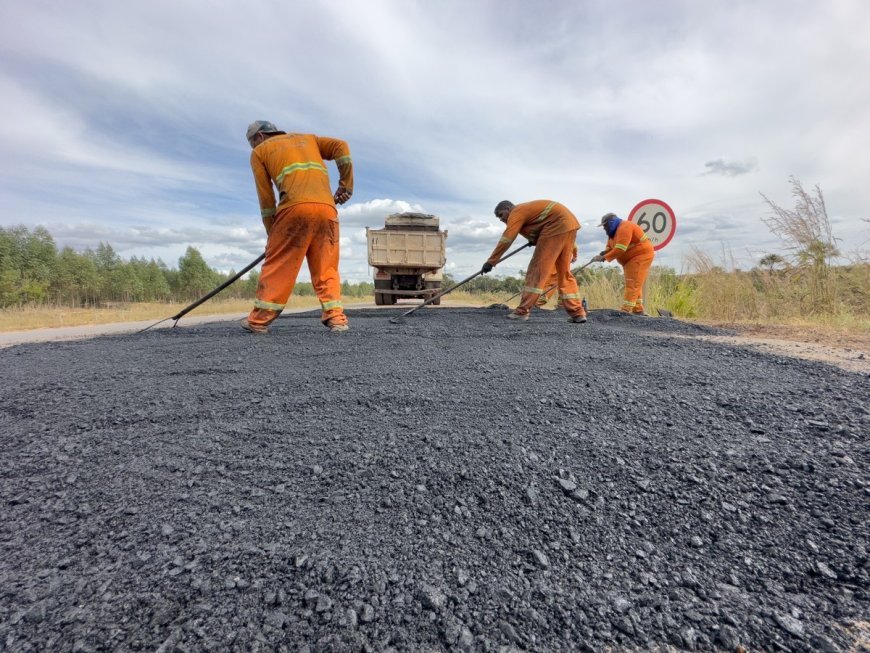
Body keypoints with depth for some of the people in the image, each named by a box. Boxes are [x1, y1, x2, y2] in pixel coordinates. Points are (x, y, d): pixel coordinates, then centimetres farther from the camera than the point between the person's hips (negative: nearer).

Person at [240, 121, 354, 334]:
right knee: (326, 267, 5)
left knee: (277, 265, 2)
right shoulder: (309, 138, 32)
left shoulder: (260, 152, 22)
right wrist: (346, 185, 13)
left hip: (296, 207, -3)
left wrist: (271, 233, 17)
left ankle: (259, 320, 7)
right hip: (327, 208, 3)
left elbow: (266, 197, 13)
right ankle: (336, 317, -6)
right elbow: (341, 147, 16)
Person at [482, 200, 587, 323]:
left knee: (537, 268, -9)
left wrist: (490, 262, -13)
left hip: (557, 226, -10)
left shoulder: (516, 212, -3)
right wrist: (535, 240, 14)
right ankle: (578, 313, 9)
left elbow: (505, 240, -13)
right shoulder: (525, 209, 25)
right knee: (564, 272, 11)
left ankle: (522, 311, -10)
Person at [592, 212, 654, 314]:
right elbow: (609, 248, 7)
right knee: (635, 285, 13)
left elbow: (620, 249, -31)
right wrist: (603, 254, -14)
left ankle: (626, 311, -20)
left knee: (632, 284, -16)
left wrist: (604, 257, -28)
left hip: (641, 256, -11)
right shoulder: (613, 231, 12)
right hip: (631, 259, 11)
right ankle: (638, 310, 19)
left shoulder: (624, 227, -21)